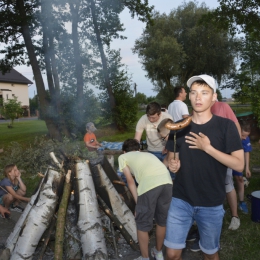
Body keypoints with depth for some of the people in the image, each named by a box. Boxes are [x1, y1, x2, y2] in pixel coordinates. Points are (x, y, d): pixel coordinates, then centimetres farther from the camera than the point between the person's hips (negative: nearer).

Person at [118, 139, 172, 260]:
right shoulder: (148, 154, 39)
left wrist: (138, 203, 23)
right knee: (162, 221, 26)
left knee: (142, 225, 18)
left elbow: (130, 181, 19)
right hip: (167, 181, 6)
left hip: (149, 184, -5)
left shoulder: (123, 157, 26)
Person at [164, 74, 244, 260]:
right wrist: (172, 163, -13)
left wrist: (207, 148, -21)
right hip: (181, 200, 2)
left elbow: (239, 165, -12)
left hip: (211, 204, -2)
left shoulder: (226, 126, -9)